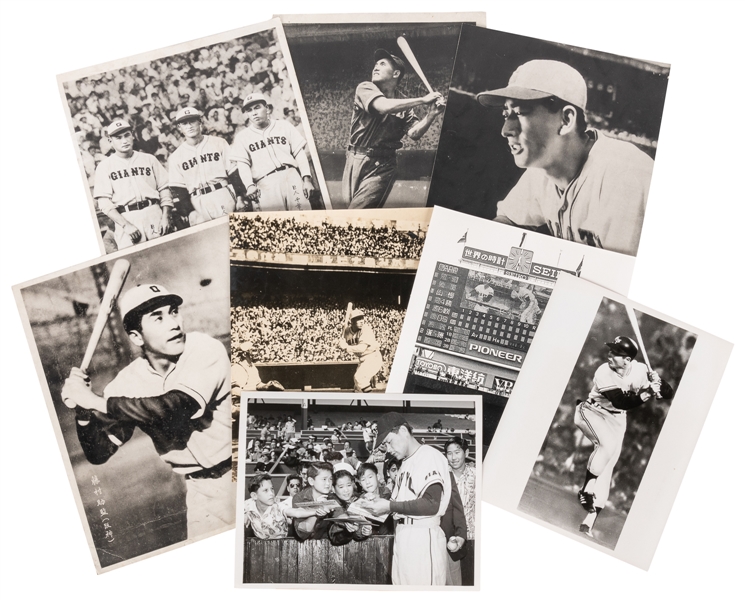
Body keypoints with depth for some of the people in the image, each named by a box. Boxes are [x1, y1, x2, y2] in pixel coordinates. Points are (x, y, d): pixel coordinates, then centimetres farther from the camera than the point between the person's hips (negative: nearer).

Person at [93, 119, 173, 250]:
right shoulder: (104, 166, 7)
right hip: (125, 218, -2)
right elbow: (104, 202, -1)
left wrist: (165, 217, -4)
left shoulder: (149, 159, 13)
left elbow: (164, 189, 10)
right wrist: (126, 225, -13)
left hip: (154, 214, 2)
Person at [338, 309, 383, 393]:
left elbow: (362, 348, -31)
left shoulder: (366, 330, -24)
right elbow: (341, 343, -5)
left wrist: (347, 348, -23)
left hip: (373, 358, -8)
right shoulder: (347, 331, -4)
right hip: (363, 360, 8)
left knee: (359, 377, -19)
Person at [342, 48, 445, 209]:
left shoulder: (404, 107, 8)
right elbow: (383, 106, -17)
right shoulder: (365, 88, 3)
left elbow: (414, 133, -8)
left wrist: (431, 115, -25)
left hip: (381, 166, -1)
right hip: (355, 160, 1)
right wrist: (422, 100, -15)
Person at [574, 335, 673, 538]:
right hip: (592, 412, -3)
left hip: (617, 419, 3)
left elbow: (669, 393, -12)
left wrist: (658, 383, -33)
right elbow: (621, 402, -33)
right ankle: (586, 489, -12)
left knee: (607, 467, -3)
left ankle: (590, 520, 1)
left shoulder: (640, 370, -17)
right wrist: (646, 393, -45)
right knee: (608, 444, -32)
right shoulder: (604, 372, -27)